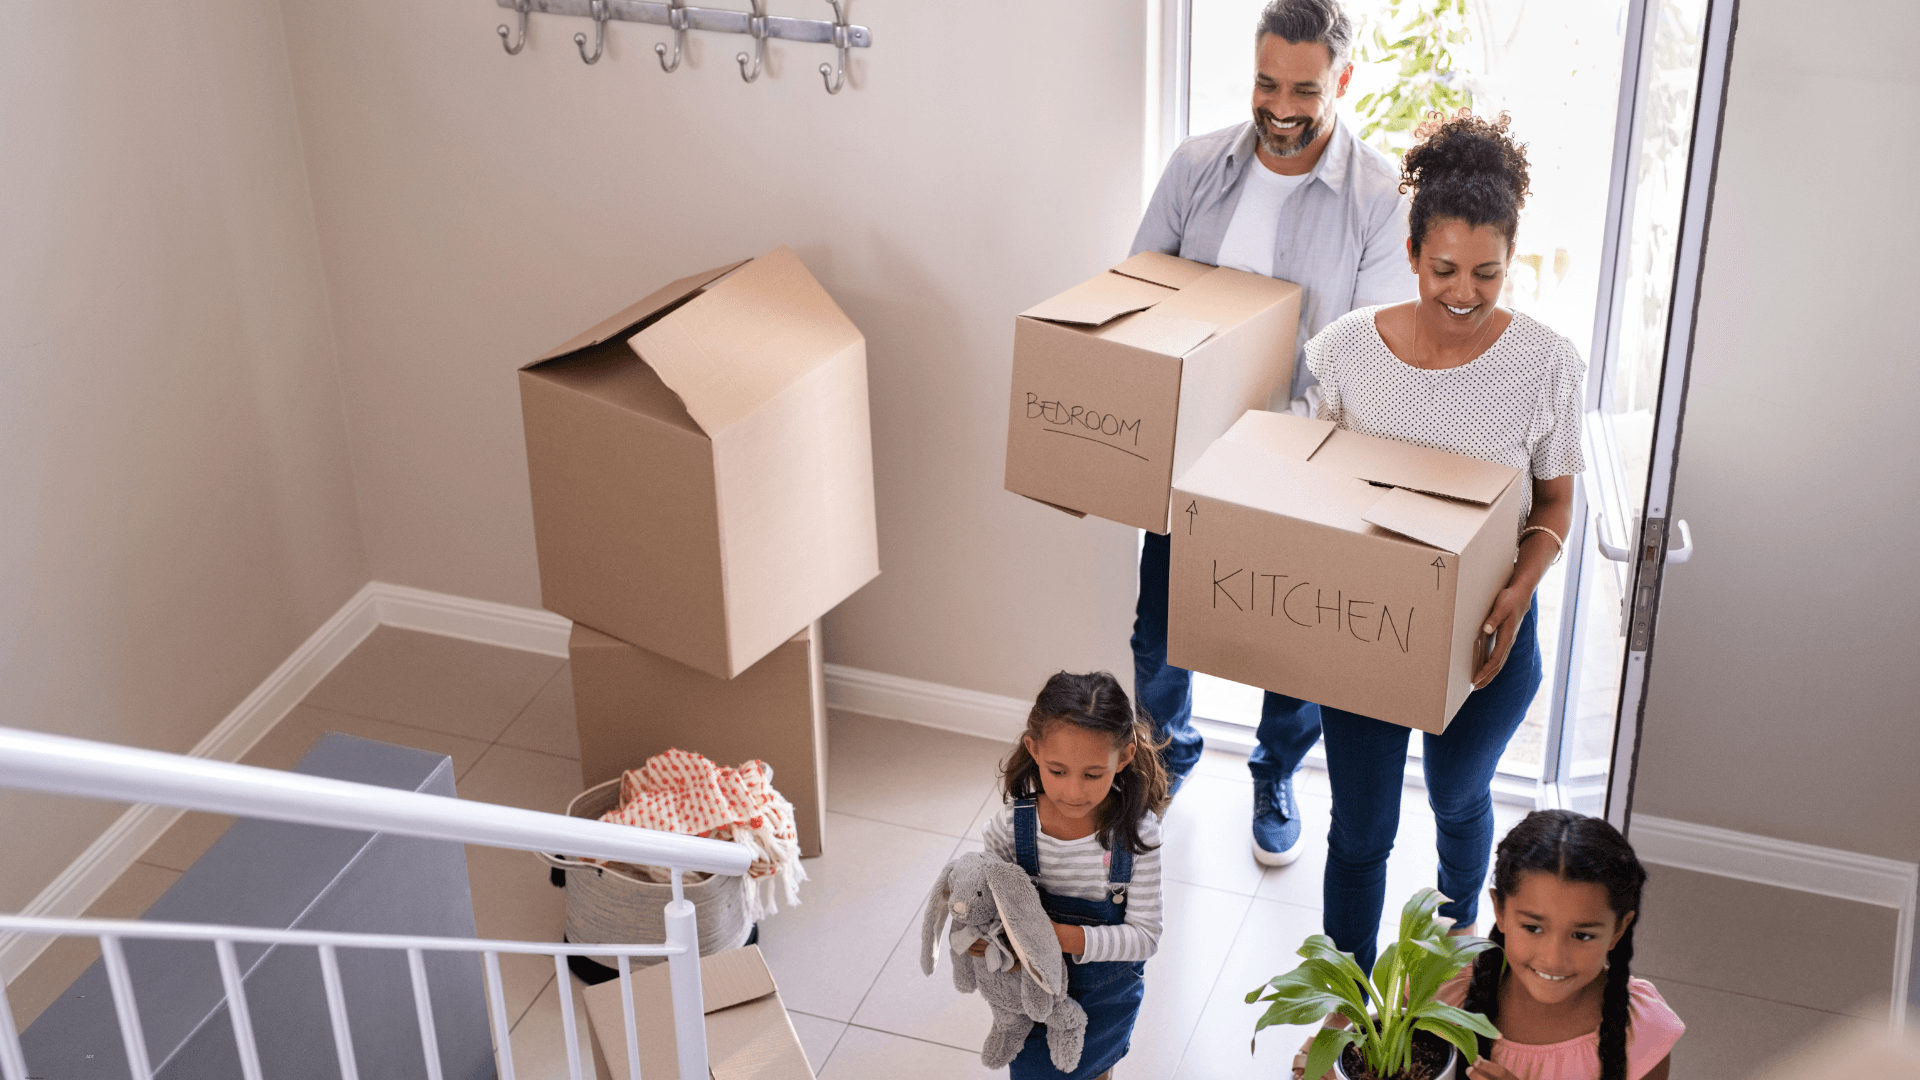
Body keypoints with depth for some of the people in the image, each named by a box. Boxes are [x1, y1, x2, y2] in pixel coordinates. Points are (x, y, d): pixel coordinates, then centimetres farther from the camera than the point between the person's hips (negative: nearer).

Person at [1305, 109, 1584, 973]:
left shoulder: (1546, 365, -16)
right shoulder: (1348, 348, -14)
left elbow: (1554, 504, -5)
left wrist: (1518, 593, -22)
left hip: (1485, 633, 0)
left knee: (1458, 802, 26)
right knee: (1360, 830, 10)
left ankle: (1457, 929, 58)